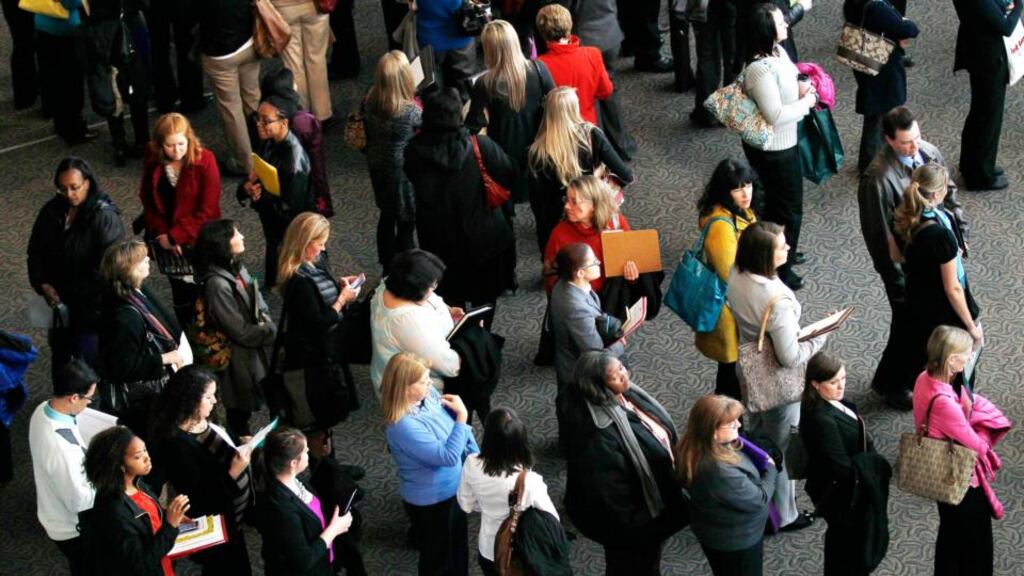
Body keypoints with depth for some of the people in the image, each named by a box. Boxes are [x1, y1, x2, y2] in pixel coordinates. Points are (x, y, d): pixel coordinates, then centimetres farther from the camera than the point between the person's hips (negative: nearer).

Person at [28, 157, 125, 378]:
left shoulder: (105, 217, -20)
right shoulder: (52, 211, 0)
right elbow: (36, 251, 10)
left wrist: (71, 295, -17)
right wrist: (43, 285, -6)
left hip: (93, 308, -6)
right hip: (58, 303, 6)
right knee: (60, 361, 21)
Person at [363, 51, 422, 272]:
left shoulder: (368, 102, -14)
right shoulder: (410, 110, -29)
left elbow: (365, 133, 0)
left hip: (377, 168, 6)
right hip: (404, 171, -6)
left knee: (386, 217, 24)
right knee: (406, 224, 11)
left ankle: (388, 268, 40)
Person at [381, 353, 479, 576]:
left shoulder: (429, 394, -11)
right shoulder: (404, 426, -35)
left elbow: (458, 427, 4)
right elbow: (448, 456, -33)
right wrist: (462, 416, -28)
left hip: (453, 488, 8)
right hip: (431, 501, -7)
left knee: (459, 547, 29)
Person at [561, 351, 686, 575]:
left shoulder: (625, 396, -11)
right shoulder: (600, 437, -39)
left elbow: (662, 434, 6)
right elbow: (610, 496, -31)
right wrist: (631, 535, -21)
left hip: (654, 505, 8)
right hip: (633, 522, -8)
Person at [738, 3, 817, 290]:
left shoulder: (777, 51, -2)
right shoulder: (760, 69, -32)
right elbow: (776, 116, -32)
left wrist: (800, 88, -3)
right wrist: (807, 101, -20)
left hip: (781, 143, 9)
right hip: (773, 150, -9)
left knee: (777, 201, 28)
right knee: (790, 209, 7)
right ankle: (780, 272, 23)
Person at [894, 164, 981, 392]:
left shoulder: (905, 221, -11)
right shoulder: (941, 234, -33)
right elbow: (953, 289, -25)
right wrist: (971, 325, -12)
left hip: (916, 308, 8)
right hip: (944, 314, -7)